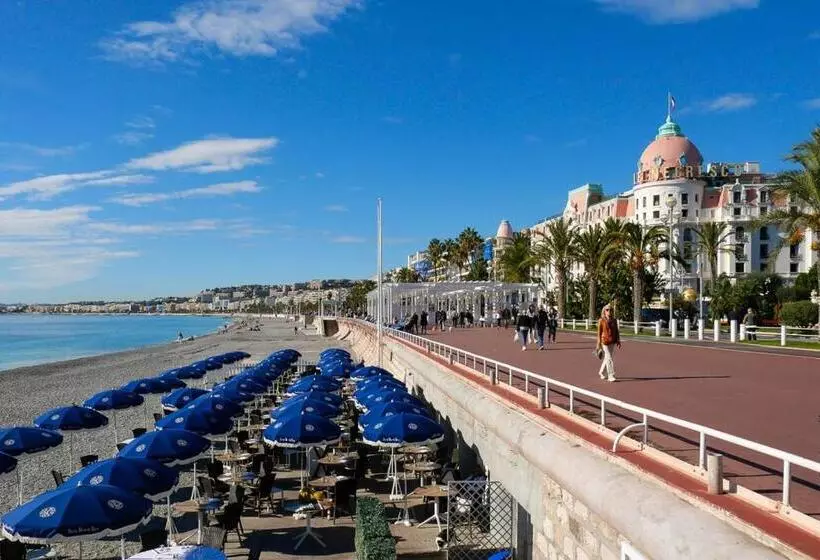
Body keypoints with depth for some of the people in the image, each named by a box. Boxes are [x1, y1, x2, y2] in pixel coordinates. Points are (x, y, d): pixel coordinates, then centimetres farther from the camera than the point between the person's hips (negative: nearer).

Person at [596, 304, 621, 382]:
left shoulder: (614, 320, 7)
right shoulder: (601, 321, -6)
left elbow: (616, 331, 10)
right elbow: (599, 332, -5)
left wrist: (618, 341, 3)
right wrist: (598, 344, -8)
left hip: (612, 342, 5)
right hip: (605, 341, -5)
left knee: (607, 357, 14)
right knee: (609, 358, -9)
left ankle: (601, 372, 32)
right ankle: (610, 376, -7)